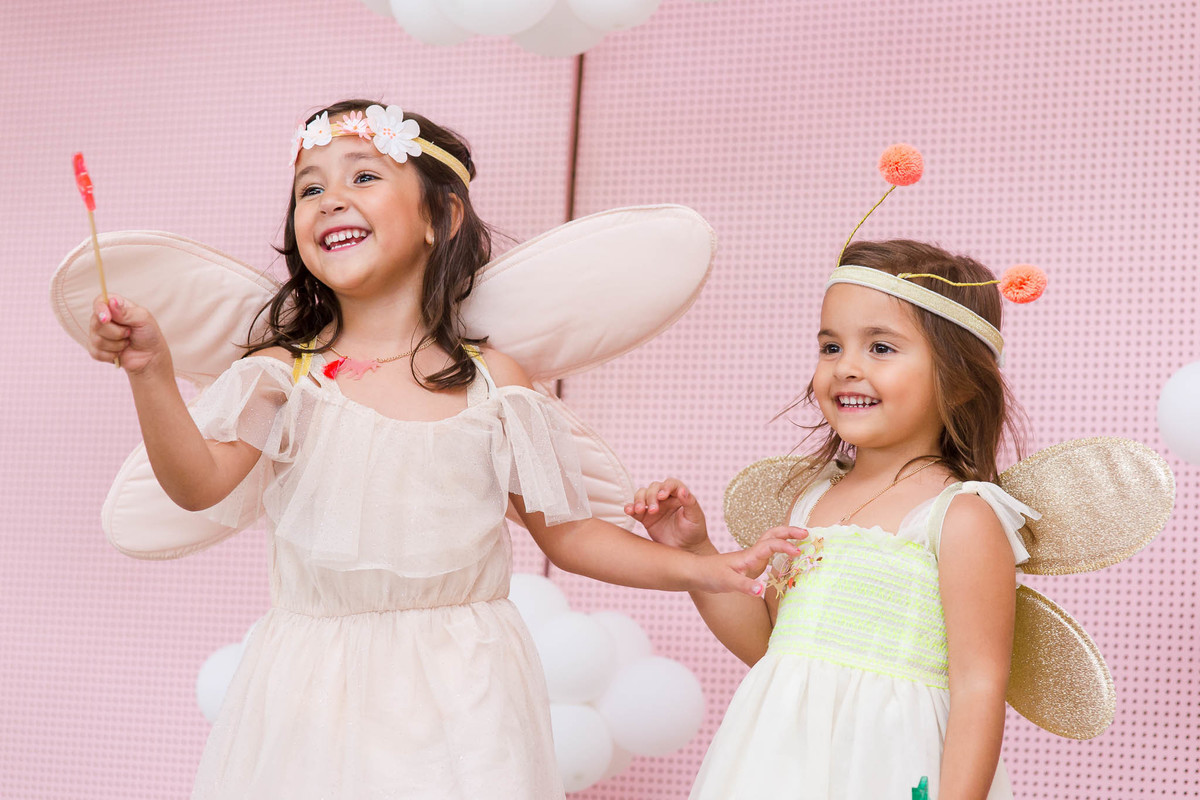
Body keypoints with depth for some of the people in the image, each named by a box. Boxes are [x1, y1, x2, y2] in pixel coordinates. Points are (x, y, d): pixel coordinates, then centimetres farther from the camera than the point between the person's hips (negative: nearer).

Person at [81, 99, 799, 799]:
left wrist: (705, 569, 2)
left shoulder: (491, 382, 1)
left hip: (459, 695, 0)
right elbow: (200, 485, -13)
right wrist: (151, 371, -26)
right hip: (318, 695, 0)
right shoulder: (287, 373, 0)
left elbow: (566, 534, 8)